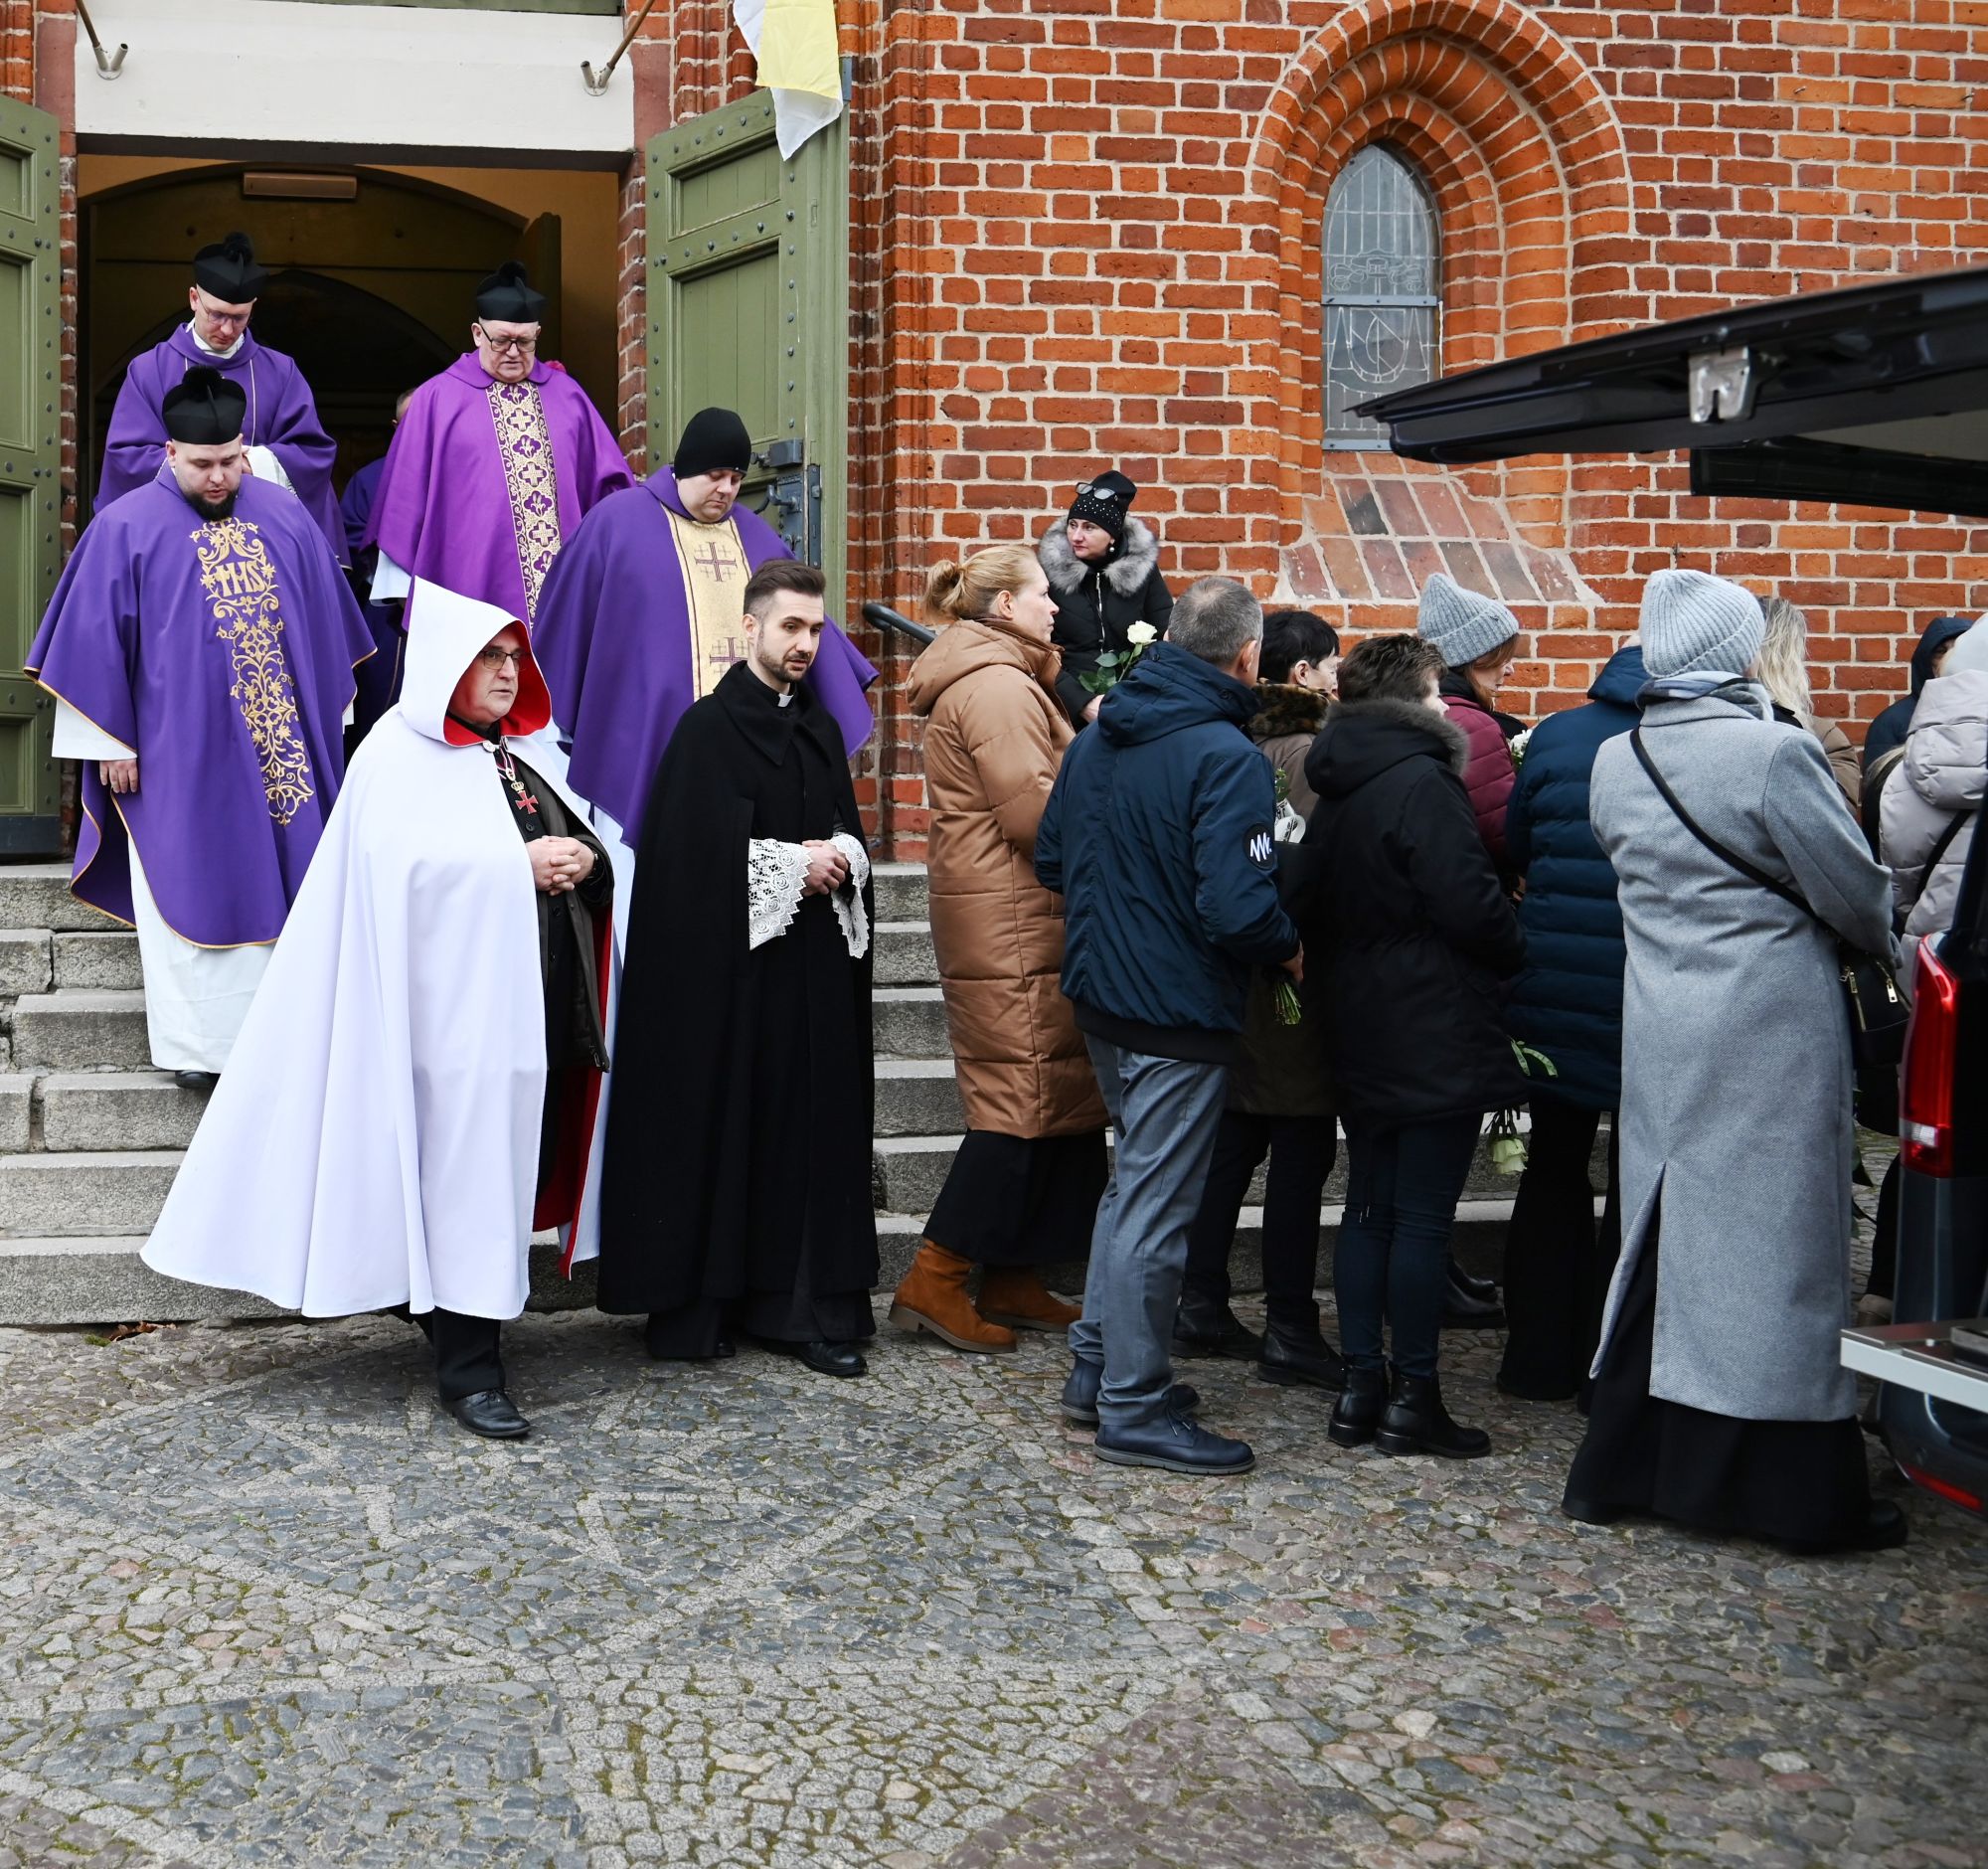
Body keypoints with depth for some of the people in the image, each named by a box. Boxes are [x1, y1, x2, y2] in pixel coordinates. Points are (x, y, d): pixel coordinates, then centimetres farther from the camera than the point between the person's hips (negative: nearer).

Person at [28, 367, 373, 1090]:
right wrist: (112, 743, -5)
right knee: (190, 893, 2)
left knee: (277, 883, 8)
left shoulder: (285, 517, 4)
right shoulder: (125, 529, -5)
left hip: (281, 750, 3)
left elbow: (323, 623, 12)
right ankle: (197, 1043, 10)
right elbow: (97, 643, -3)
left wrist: (329, 716, 13)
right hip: (178, 755, -3)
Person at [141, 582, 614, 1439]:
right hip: (460, 1002, -7)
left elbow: (584, 838, 18)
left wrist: (583, 858, -5)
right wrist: (522, 862, -17)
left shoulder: (525, 751, 19)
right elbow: (406, 859, -18)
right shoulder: (401, 752, -3)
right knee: (468, 1169, -6)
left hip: (537, 999, 7)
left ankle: (447, 1306, 24)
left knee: (525, 1165, 8)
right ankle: (467, 1366, 0)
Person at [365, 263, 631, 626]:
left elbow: (605, 483, 14)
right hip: (475, 590, -2)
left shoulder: (566, 395, 13)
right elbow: (407, 494, 4)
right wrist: (401, 585, 2)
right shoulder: (437, 399, 4)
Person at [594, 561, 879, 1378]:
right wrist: (792, 864, -12)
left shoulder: (821, 729, 14)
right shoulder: (708, 728, -5)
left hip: (815, 968, 6)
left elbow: (849, 831, 16)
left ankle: (808, 1308, 7)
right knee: (717, 1122, -1)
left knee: (812, 1127, 3)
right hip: (727, 965, -5)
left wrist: (839, 859, -7)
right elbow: (689, 849, -12)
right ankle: (698, 1304, 8)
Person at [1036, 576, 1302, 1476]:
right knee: (1155, 1208, 0)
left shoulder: (1096, 739, 6)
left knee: (1132, 1185, 22)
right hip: (1180, 1012, -8)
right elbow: (1237, 905, -28)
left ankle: (1097, 1367, 30)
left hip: (1101, 996, 8)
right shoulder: (1225, 757, -20)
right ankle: (1136, 1409, 9)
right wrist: (1290, 951, -9)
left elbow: (1049, 860, 14)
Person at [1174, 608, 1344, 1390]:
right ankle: (1289, 1330, 5)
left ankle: (1202, 1306, 21)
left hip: (1233, 974, 8)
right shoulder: (1313, 758, -14)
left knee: (1231, 1141, 14)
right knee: (1301, 1151, 0)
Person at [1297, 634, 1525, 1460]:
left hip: (1360, 1034, 9)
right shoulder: (1421, 782, -16)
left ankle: (1361, 1387, 17)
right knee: (1424, 1218, -2)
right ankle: (1413, 1398, 4)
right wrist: (1515, 956, -2)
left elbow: (1314, 905, 14)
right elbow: (1470, 903, -19)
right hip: (1437, 1034, -8)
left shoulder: (1336, 788, 11)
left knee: (1369, 1209, 13)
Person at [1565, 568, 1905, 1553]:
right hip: (1770, 1035, -6)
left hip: (1661, 1030, 6)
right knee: (1772, 1239, 0)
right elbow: (1855, 891, -7)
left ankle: (1621, 1465, 21)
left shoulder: (1613, 761, 4)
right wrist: (1884, 941, 13)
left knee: (1661, 1232, 14)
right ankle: (1800, 1489, 9)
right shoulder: (1774, 752, -15)